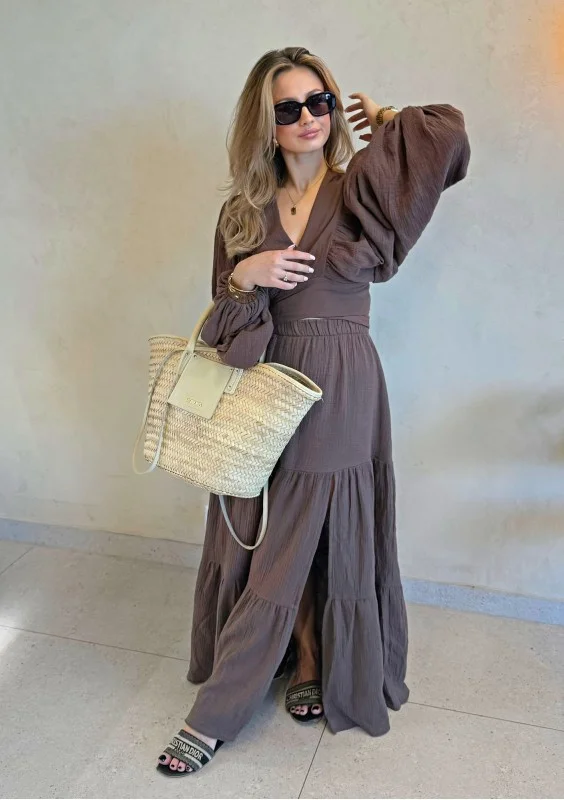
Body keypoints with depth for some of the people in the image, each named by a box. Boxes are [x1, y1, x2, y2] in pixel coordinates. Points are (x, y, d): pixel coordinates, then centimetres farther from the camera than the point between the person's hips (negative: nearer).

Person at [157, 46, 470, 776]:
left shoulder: (361, 189, -1)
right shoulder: (244, 209, 8)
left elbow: (450, 138, -13)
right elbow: (223, 309, 8)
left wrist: (385, 119, 5)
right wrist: (244, 276, -14)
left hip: (338, 392, -3)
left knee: (304, 544, 1)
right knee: (278, 541, 10)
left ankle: (215, 716, 15)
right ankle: (308, 663, 35)